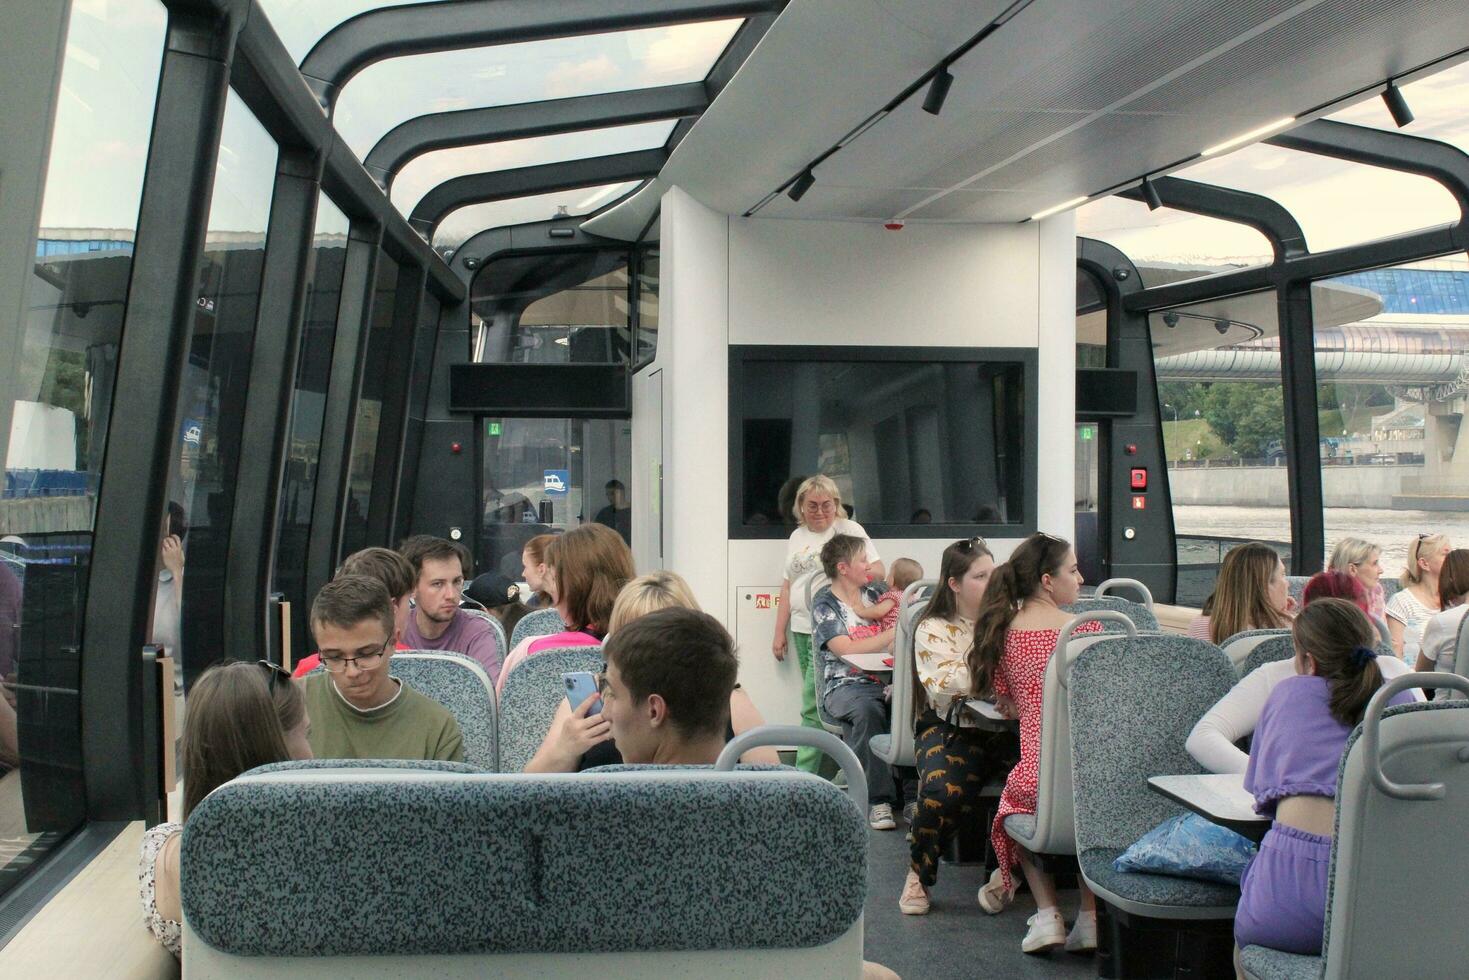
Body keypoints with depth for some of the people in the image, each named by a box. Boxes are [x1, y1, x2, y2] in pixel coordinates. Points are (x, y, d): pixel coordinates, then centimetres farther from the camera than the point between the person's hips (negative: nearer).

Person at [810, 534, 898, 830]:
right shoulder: (825, 604, 2)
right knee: (867, 711, -38)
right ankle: (878, 800, -29)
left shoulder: (875, 591, 18)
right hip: (846, 686, -4)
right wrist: (896, 631, -12)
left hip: (885, 679, 4)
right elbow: (846, 648, -13)